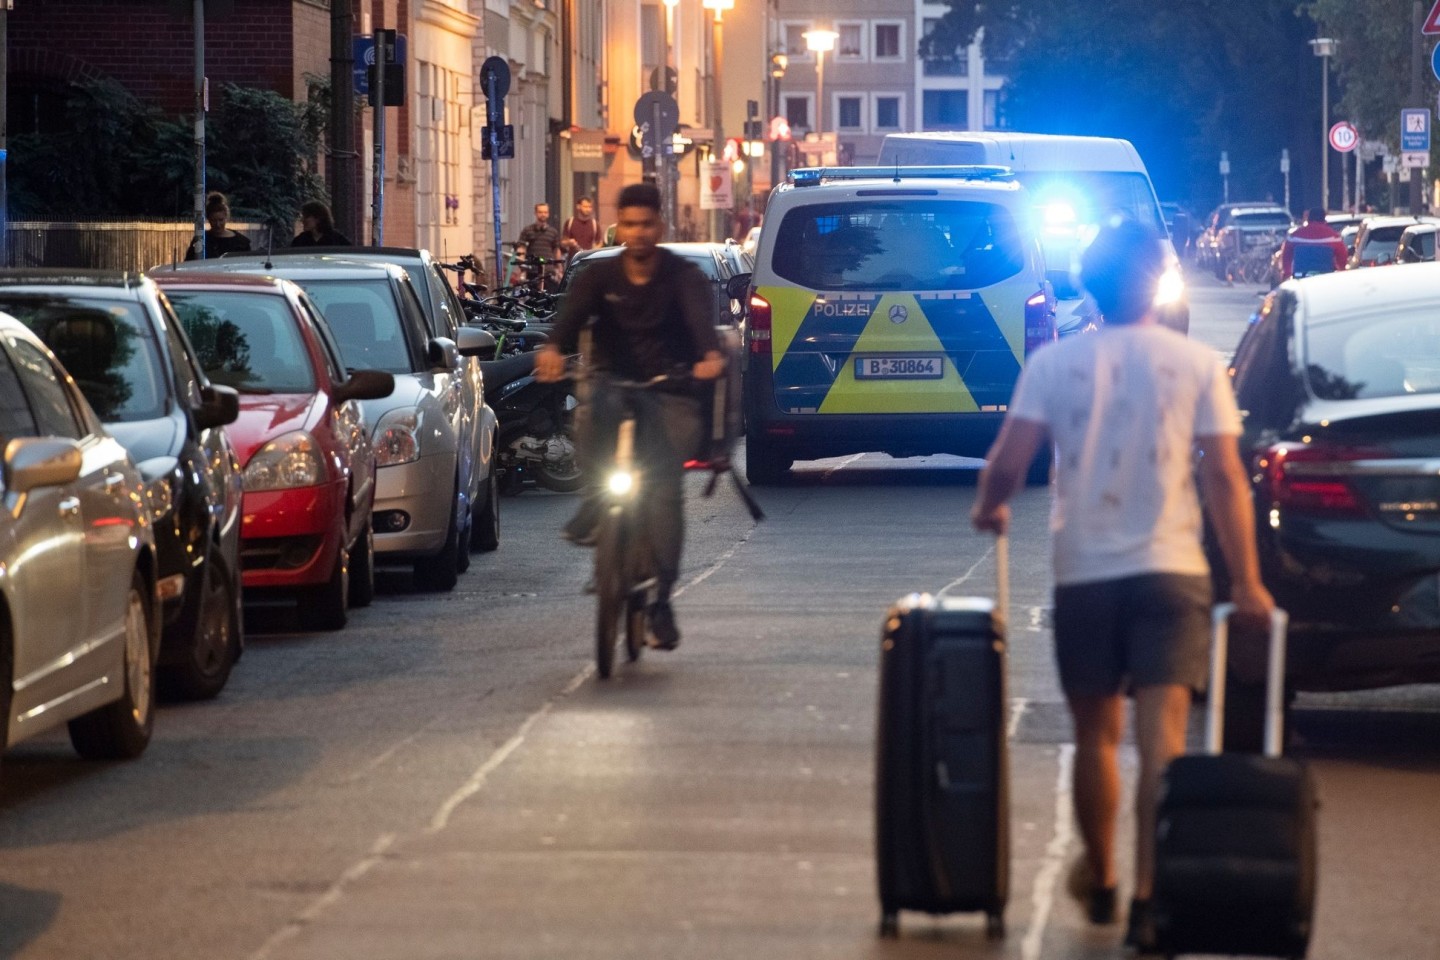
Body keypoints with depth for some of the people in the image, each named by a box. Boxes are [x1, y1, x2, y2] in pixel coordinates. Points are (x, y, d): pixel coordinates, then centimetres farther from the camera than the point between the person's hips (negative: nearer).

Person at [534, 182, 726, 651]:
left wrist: (711, 355, -45)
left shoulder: (683, 276, -2)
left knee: (664, 490, -16)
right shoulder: (600, 276, 2)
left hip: (669, 393, -1)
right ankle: (596, 502, -26)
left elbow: (700, 317, -23)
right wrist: (554, 349, -40)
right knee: (597, 408, -37)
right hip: (614, 383, 1)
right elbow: (573, 313, -17)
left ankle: (660, 599, -11)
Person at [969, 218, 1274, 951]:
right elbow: (1224, 478, -5)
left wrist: (988, 508, 16)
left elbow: (1008, 463, -6)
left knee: (1095, 736, 17)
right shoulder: (1196, 365, -2)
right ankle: (1149, 901, -15)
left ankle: (1099, 882, 31)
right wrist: (1247, 582, 0)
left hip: (1083, 573, 1)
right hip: (1171, 571, -1)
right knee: (1162, 740, -6)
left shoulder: (1055, 363, -1)